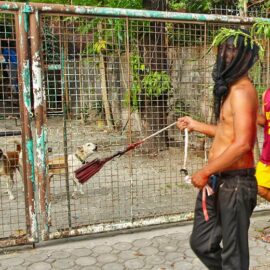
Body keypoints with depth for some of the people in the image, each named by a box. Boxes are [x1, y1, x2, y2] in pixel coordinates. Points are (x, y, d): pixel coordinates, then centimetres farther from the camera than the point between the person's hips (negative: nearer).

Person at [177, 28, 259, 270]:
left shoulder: (241, 91, -17)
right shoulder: (232, 88, 15)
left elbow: (242, 143, -25)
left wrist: (205, 172, -18)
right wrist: (197, 126, 22)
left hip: (234, 183, -9)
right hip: (218, 181, 10)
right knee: (202, 243, 19)